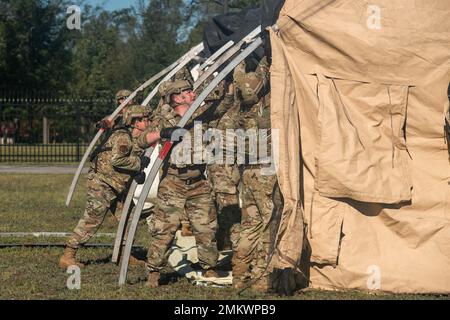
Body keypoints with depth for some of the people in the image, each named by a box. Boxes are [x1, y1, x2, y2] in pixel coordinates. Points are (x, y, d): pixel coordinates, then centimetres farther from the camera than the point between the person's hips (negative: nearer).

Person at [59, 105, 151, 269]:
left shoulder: (134, 139, 12)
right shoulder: (122, 137, -18)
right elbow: (116, 159, -31)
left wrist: (137, 172, 3)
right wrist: (139, 162, -21)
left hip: (116, 187, 10)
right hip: (101, 183, -10)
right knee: (91, 221, -11)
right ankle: (67, 257, -9)